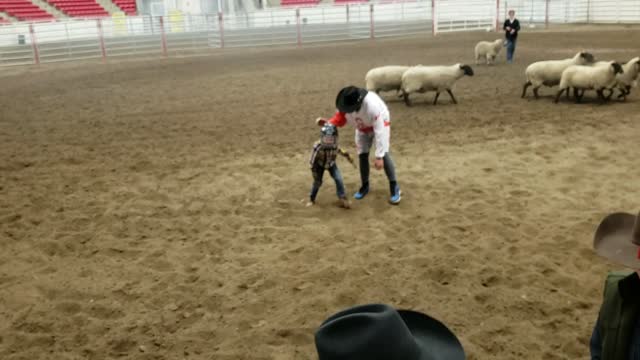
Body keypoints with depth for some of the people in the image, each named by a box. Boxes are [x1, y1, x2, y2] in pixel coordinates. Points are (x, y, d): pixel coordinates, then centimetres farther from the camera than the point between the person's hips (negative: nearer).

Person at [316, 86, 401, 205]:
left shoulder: (372, 105, -44)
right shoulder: (345, 103, -28)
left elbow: (379, 131, -41)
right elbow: (339, 119, -14)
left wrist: (379, 156, -42)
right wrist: (327, 123, -38)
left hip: (380, 123, -5)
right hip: (362, 128, 5)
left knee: (384, 154, -18)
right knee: (362, 155, 6)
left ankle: (394, 187, -7)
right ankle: (365, 186, 25)